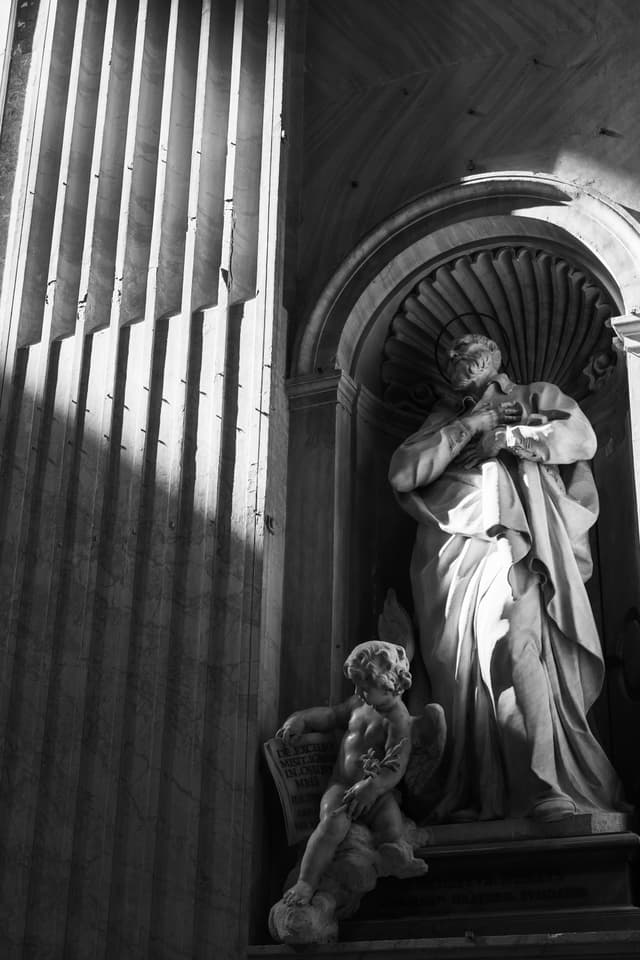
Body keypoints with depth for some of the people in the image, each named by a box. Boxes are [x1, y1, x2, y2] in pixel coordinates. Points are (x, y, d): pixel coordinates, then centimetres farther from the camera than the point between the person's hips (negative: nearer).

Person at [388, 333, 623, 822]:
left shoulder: (537, 397, 21)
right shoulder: (444, 418, 26)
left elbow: (581, 438, 1)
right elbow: (402, 472, 9)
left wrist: (506, 437, 0)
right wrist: (470, 425, 4)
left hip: (516, 549, -3)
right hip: (457, 556, 3)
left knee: (517, 651, -21)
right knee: (463, 667, -8)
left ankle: (547, 785, -22)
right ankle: (476, 797, -8)